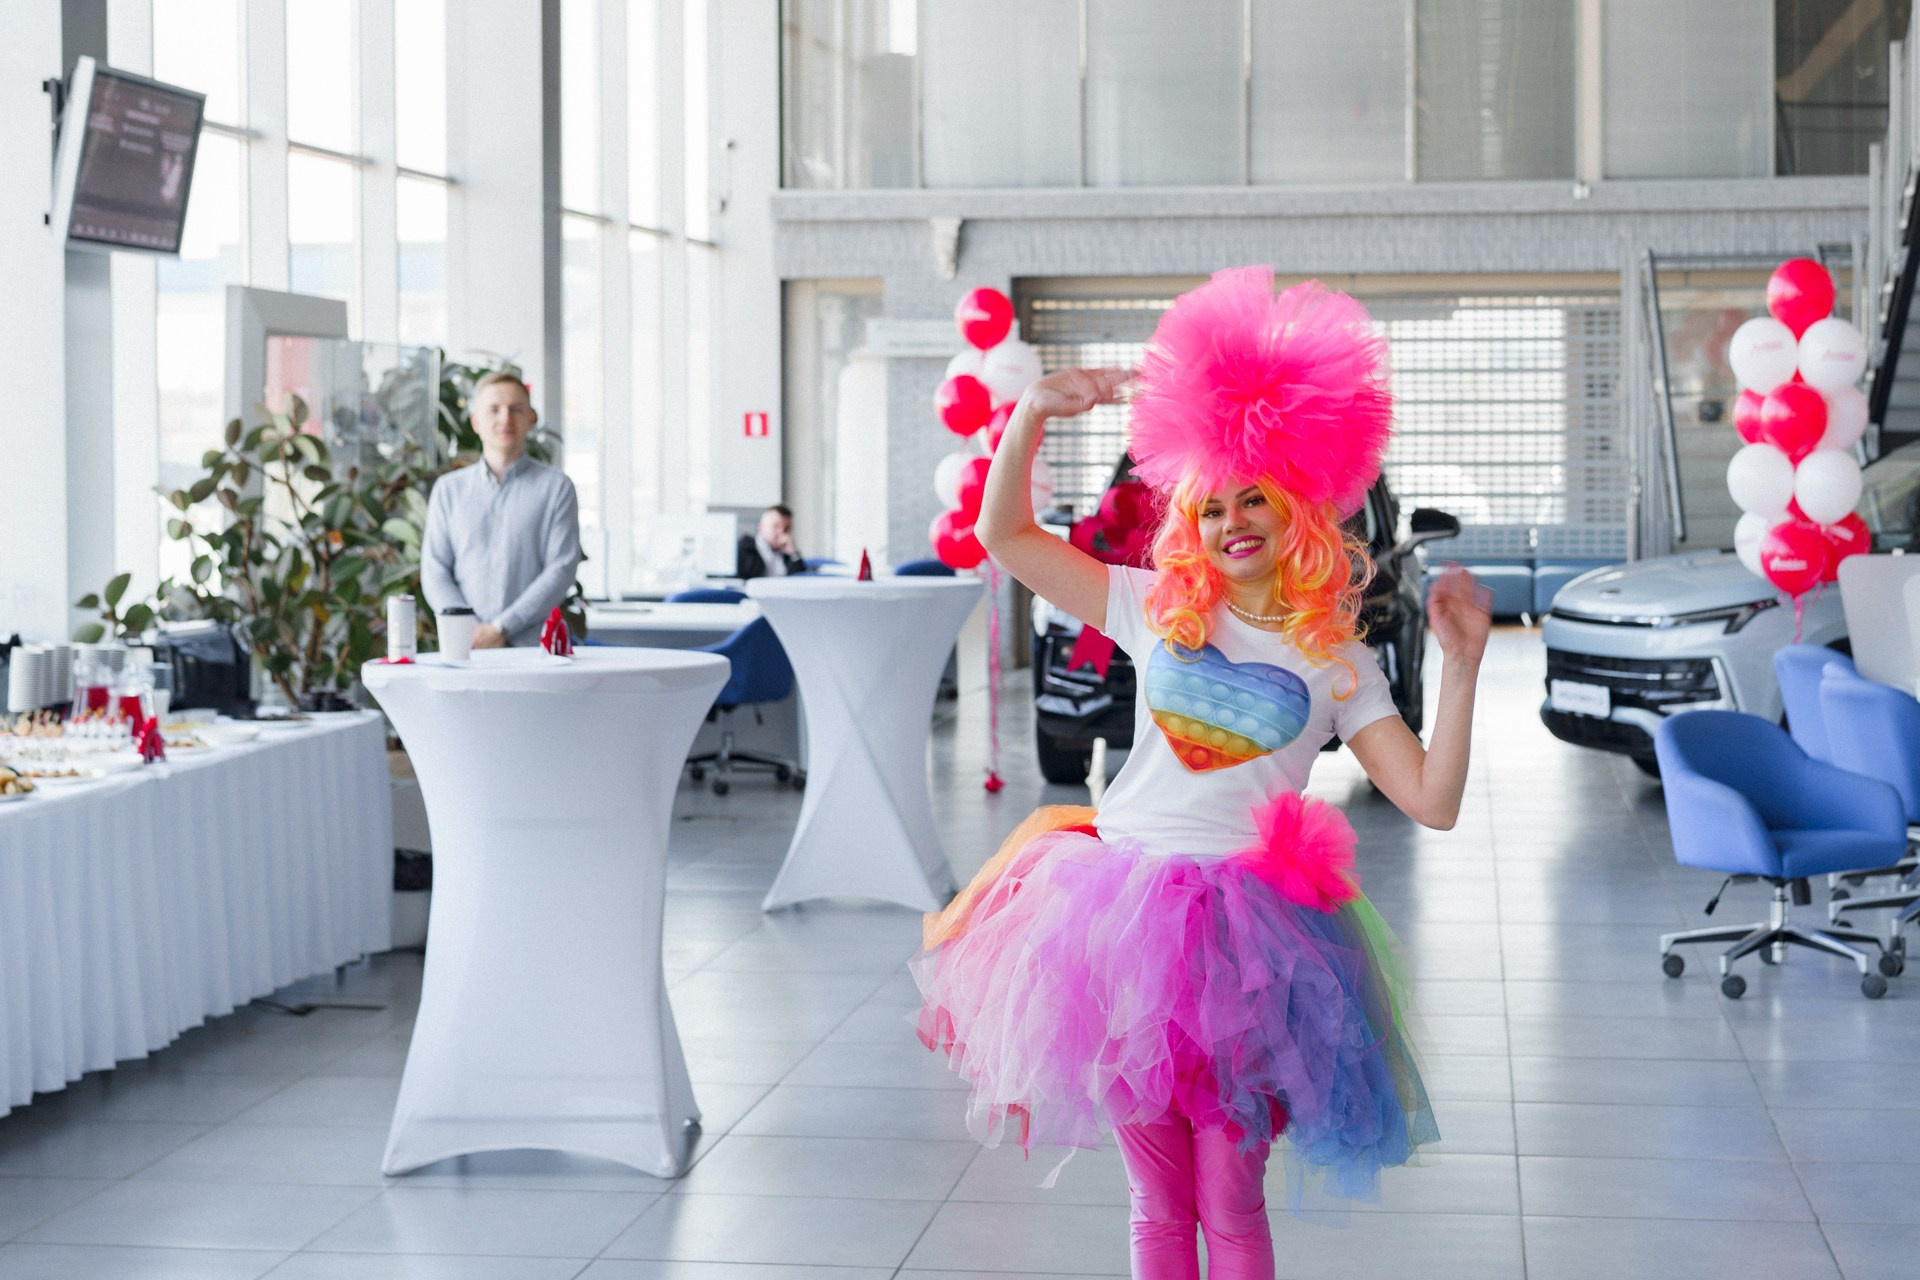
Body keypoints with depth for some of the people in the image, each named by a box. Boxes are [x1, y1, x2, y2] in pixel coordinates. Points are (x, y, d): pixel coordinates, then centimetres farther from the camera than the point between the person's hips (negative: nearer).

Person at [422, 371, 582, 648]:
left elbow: (562, 569, 0)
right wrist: (470, 630, -5)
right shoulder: (448, 489, 17)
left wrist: (501, 628, -8)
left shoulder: (556, 487, 9)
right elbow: (434, 571, 11)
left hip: (532, 645, -1)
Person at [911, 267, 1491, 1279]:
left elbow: (1433, 803, -1)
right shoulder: (1158, 611, 8)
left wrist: (1461, 666, -8)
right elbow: (1003, 534, 9)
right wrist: (1032, 414, -2)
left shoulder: (1337, 662, 5)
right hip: (1123, 915, 2)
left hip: (1243, 934, -2)